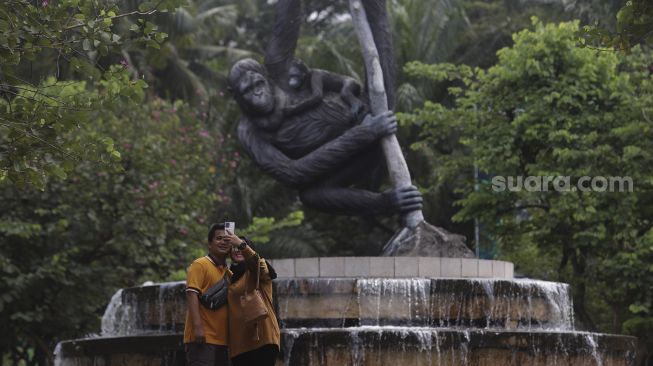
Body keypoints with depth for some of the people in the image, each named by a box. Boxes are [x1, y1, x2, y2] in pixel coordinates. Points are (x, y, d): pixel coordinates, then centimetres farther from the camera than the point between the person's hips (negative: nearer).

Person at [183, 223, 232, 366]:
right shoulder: (200, 265, -3)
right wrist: (197, 326, -23)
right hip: (202, 337, -8)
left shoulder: (229, 272, 19)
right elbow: (192, 294, -13)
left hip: (221, 338, 8)